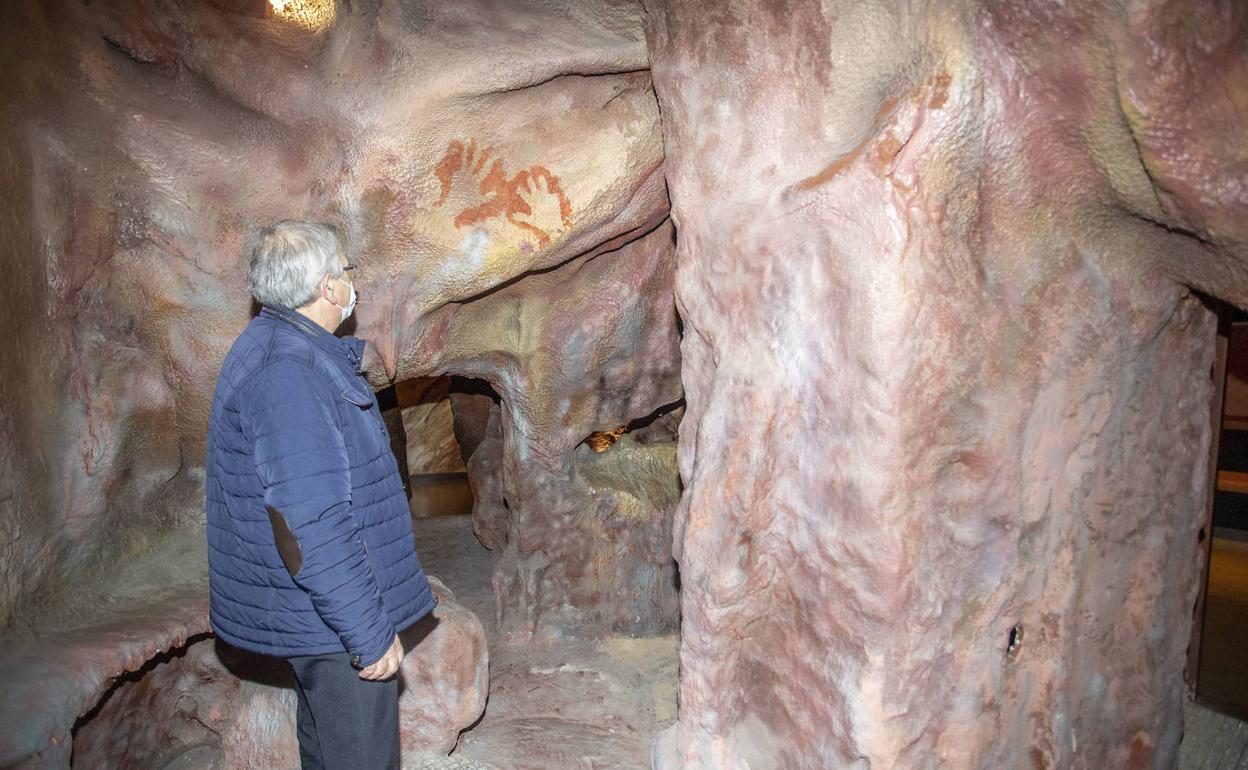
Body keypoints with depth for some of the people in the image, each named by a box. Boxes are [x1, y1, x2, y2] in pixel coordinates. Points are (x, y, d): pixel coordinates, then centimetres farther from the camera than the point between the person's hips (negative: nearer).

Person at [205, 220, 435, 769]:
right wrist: (370, 633, -24)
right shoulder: (287, 371, -26)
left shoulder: (270, 347, 8)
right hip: (334, 619, -10)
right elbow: (309, 526, -29)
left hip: (314, 615, 10)